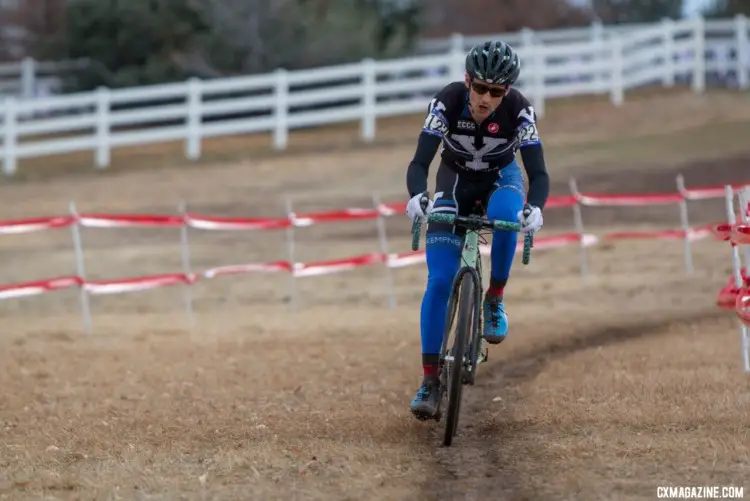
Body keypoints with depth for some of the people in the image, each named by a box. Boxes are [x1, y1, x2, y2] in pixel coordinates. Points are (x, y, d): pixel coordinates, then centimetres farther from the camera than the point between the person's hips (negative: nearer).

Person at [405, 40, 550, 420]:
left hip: (501, 177, 0)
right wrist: (416, 196, -54)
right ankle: (430, 380, -7)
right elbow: (420, 162, -33)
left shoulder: (519, 110, -28)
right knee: (440, 281, -13)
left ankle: (495, 301, -14)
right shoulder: (447, 102, -29)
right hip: (455, 180, 0)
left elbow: (538, 173, -31)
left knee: (506, 216, -38)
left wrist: (535, 208, -53)